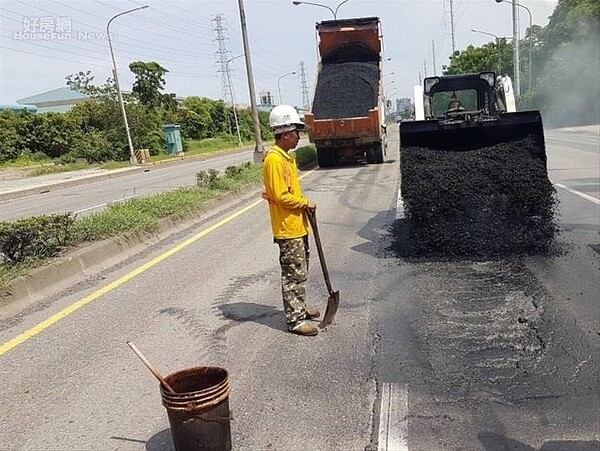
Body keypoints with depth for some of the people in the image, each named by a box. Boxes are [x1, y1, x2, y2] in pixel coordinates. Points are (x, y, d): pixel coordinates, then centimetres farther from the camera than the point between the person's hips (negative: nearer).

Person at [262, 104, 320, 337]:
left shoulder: (286, 156, 13)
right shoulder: (274, 159, -19)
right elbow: (282, 196, -23)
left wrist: (303, 203, 9)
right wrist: (305, 202, -11)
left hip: (298, 226, 10)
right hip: (287, 229, -10)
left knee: (301, 271, 19)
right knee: (294, 274, -3)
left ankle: (299, 308, 33)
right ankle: (295, 320, 7)